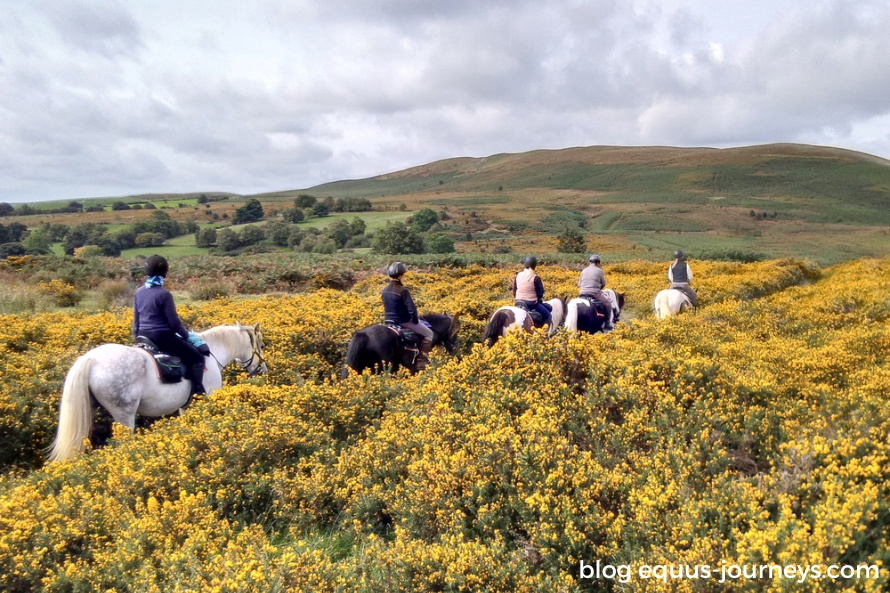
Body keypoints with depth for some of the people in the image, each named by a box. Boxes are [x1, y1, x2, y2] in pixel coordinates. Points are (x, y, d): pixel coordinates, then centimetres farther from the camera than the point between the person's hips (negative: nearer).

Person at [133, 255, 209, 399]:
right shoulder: (164, 294, -17)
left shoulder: (139, 293, 7)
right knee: (196, 356, 1)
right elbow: (174, 322, -14)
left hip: (144, 337, 8)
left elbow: (136, 321, 14)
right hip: (162, 336, -8)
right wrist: (186, 335, 1)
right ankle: (197, 390, -9)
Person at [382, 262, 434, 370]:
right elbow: (412, 309, -21)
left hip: (389, 321, 8)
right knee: (428, 333, 7)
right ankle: (420, 361, 2)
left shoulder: (385, 290, 4)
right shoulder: (403, 290, -21)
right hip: (404, 322, -8)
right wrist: (416, 320, -5)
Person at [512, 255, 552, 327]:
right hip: (532, 303, -5)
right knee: (548, 316, 8)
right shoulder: (536, 278, -13)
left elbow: (514, 290, 9)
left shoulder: (518, 276, 1)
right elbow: (540, 293, -7)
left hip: (519, 303, 5)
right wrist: (540, 300, 12)